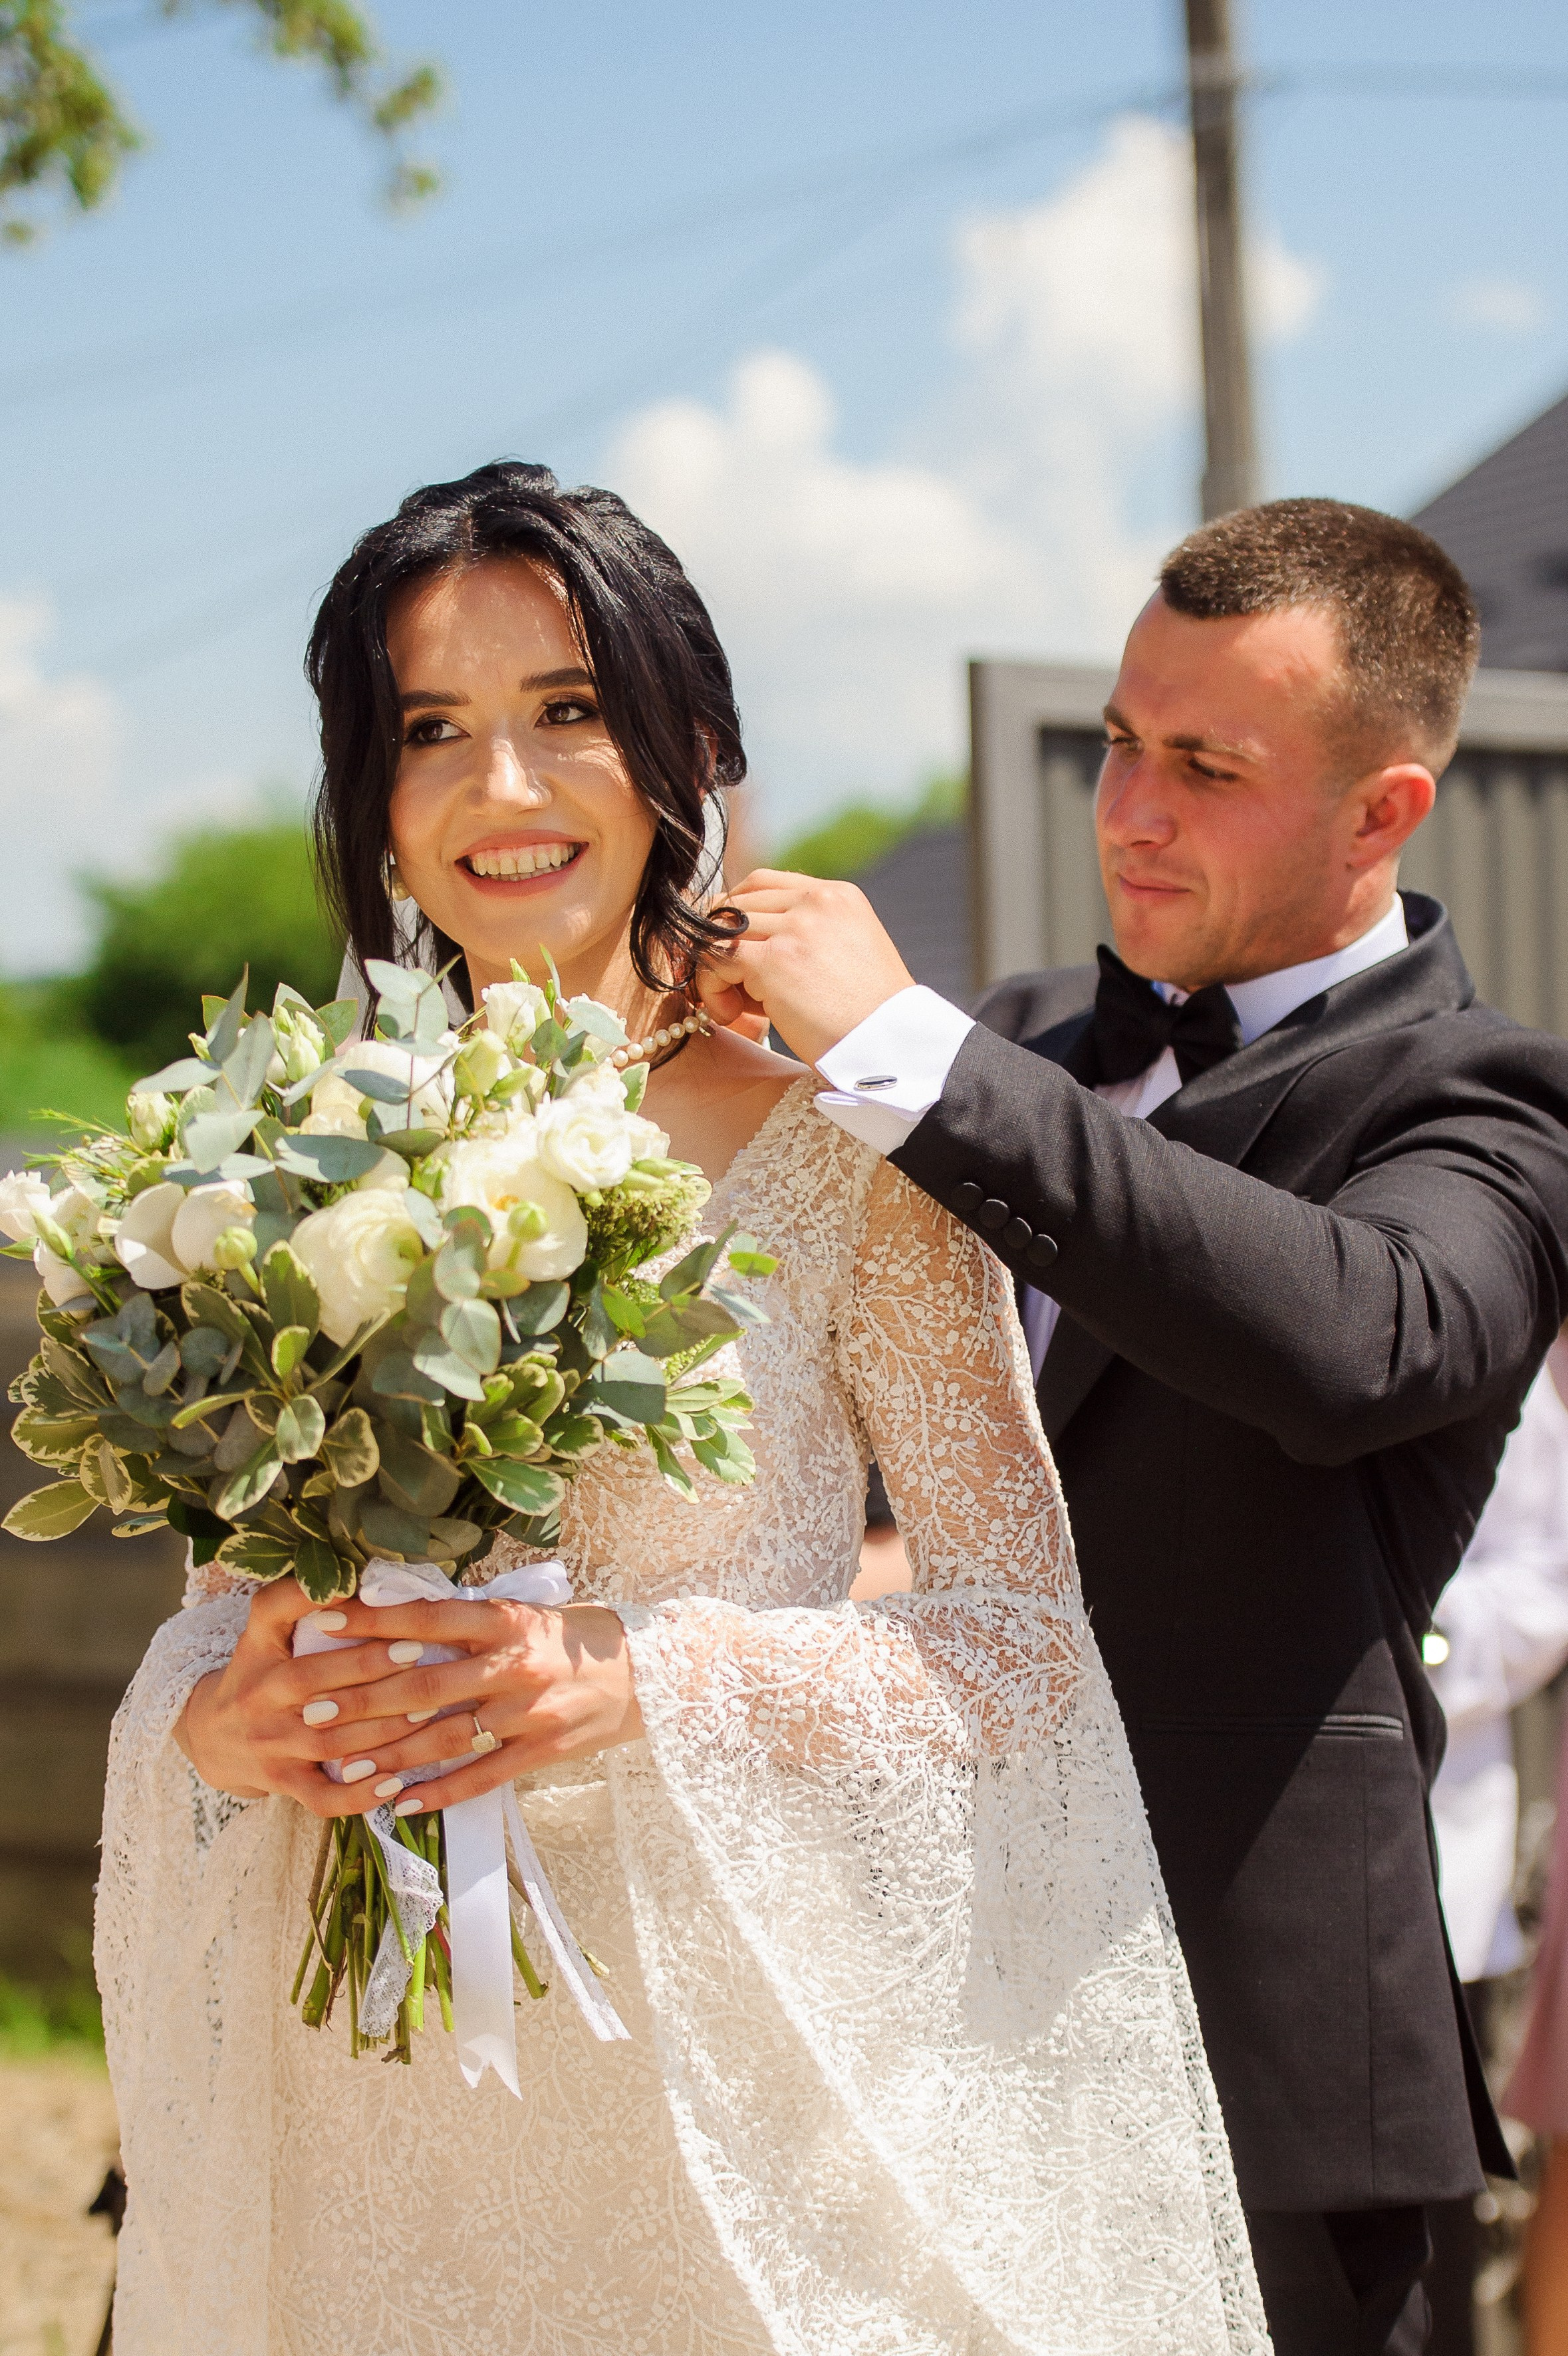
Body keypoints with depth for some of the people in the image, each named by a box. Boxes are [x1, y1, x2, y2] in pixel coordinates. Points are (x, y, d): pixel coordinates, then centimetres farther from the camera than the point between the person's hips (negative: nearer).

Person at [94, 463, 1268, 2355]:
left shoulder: (833, 1150, -7)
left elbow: (1025, 1632, -8)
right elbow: (227, 1596, 10)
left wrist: (648, 1683, -21)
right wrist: (220, 1723, -13)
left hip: (735, 2042, -3)